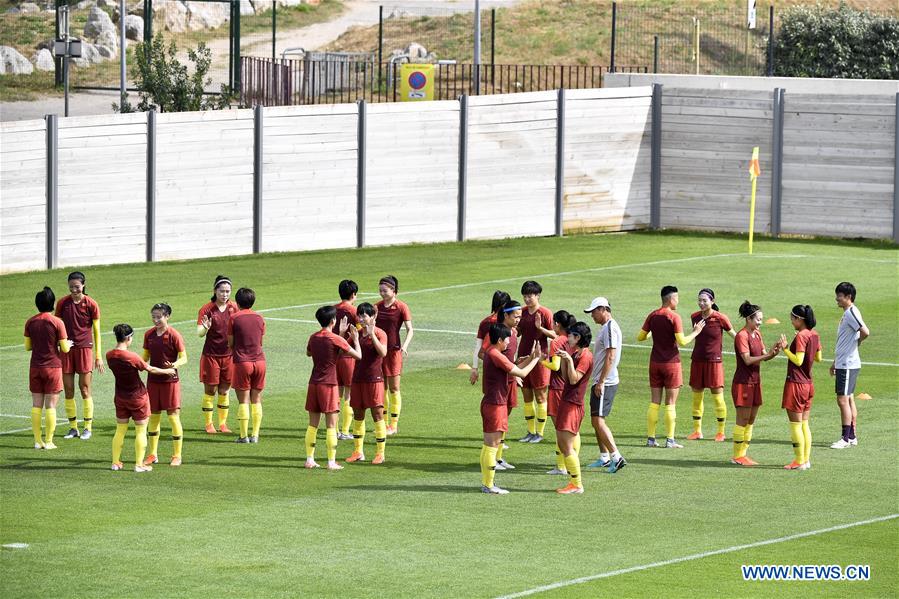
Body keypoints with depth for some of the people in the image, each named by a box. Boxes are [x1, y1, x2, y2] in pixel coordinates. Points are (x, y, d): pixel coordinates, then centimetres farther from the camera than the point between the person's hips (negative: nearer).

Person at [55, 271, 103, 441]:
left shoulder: (91, 304, -2)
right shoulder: (62, 303, 4)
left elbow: (96, 331, 3)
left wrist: (98, 356, 0)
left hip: (85, 348, -3)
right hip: (66, 349, 3)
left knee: (85, 389, -3)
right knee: (68, 390, 3)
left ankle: (88, 428, 4)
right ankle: (73, 428, 11)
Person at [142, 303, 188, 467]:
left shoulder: (174, 335, -11)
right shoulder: (149, 335, 5)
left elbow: (184, 358, -11)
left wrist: (175, 364, -30)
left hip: (170, 380, -5)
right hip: (153, 380, 5)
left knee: (173, 416, -2)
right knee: (153, 416, 10)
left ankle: (177, 456, 5)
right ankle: (152, 455, 19)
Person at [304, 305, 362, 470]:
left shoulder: (313, 338, 6)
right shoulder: (336, 340, -11)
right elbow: (358, 355, -9)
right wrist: (355, 339, 9)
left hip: (313, 383, 5)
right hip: (329, 384, -5)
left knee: (313, 424, 10)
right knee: (331, 425, -2)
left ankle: (309, 459, 11)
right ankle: (332, 462, -4)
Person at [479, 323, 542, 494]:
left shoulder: (490, 353, 12)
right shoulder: (496, 356, -19)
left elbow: (514, 370, 18)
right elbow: (522, 373, -17)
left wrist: (530, 357, 13)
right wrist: (536, 359, -4)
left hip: (490, 403, 10)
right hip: (495, 404, -10)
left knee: (489, 445, 14)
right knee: (492, 445, -5)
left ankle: (486, 483, 18)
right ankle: (488, 485, -2)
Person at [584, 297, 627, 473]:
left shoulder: (610, 328, -16)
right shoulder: (605, 327, 16)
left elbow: (610, 357, -22)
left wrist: (601, 382, -23)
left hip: (605, 383, -11)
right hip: (599, 382, 11)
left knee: (598, 420, -14)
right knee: (596, 421, 15)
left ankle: (617, 457, -17)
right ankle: (604, 458, 21)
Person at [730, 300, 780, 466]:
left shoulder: (757, 334, 11)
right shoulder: (742, 336, -14)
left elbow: (764, 355, 10)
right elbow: (748, 359, -22)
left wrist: (773, 352, -10)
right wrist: (767, 355, -27)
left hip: (755, 381, 8)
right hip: (743, 382, -8)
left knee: (751, 420, 10)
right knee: (743, 420, -4)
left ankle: (743, 454, 15)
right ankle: (737, 456, 1)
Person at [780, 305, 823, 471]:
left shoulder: (801, 336, -19)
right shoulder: (814, 334, 6)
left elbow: (798, 361, -23)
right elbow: (818, 358, 14)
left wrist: (785, 349, -17)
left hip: (796, 384, -9)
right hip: (808, 384, 9)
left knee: (795, 424, -1)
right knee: (804, 424, 15)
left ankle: (799, 461, 1)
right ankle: (806, 459, 16)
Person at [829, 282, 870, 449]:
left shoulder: (851, 313, -16)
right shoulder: (846, 313, 15)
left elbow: (865, 332, -30)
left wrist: (857, 342, -9)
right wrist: (835, 363, 24)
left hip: (848, 364, -10)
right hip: (843, 364, 10)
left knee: (843, 399, -8)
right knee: (849, 399, 13)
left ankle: (846, 438, -6)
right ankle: (852, 436, 17)